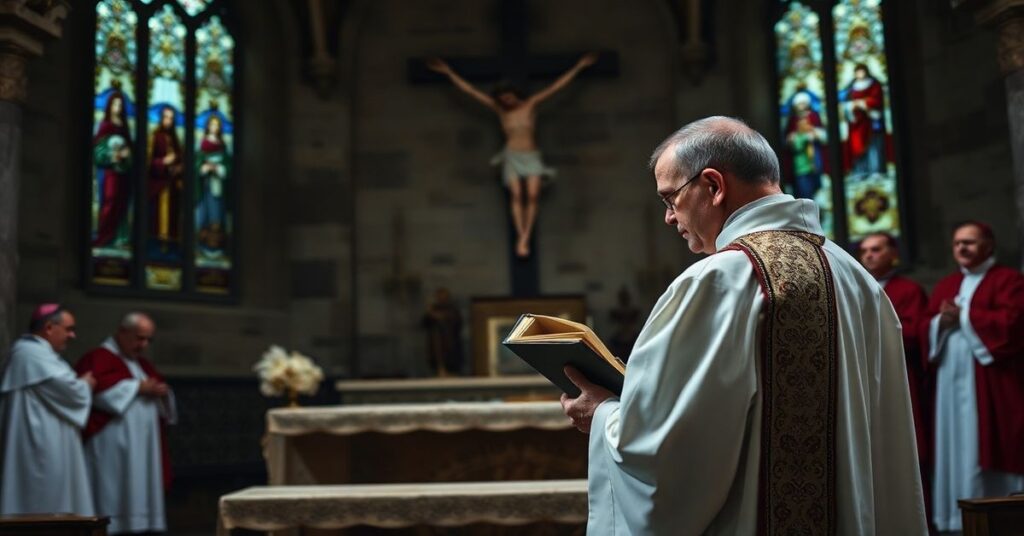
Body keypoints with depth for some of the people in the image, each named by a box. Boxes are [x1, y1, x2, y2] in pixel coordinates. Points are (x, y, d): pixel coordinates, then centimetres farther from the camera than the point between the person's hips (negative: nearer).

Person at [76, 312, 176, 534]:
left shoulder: (143, 364, 22)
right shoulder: (99, 358, -1)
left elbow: (165, 407, 23)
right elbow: (96, 388, -20)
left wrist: (162, 392, -1)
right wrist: (137, 387, -15)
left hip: (143, 448, 8)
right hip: (111, 447, -8)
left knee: (140, 495, 5)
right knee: (113, 495, -10)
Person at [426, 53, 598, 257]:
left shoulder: (531, 103, -2)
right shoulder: (498, 108, -1)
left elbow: (556, 86, -4)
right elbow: (469, 89, -1)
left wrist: (579, 66, -6)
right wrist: (448, 72, -3)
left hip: (532, 157, 0)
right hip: (512, 156, 0)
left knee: (532, 196, -12)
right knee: (516, 196, -13)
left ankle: (525, 238, -11)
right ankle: (521, 237, -16)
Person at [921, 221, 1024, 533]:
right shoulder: (945, 285, 19)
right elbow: (926, 331, 15)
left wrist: (963, 316, -9)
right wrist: (941, 322, -6)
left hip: (989, 382, -6)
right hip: (952, 380, 6)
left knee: (988, 448, -7)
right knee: (956, 448, 5)